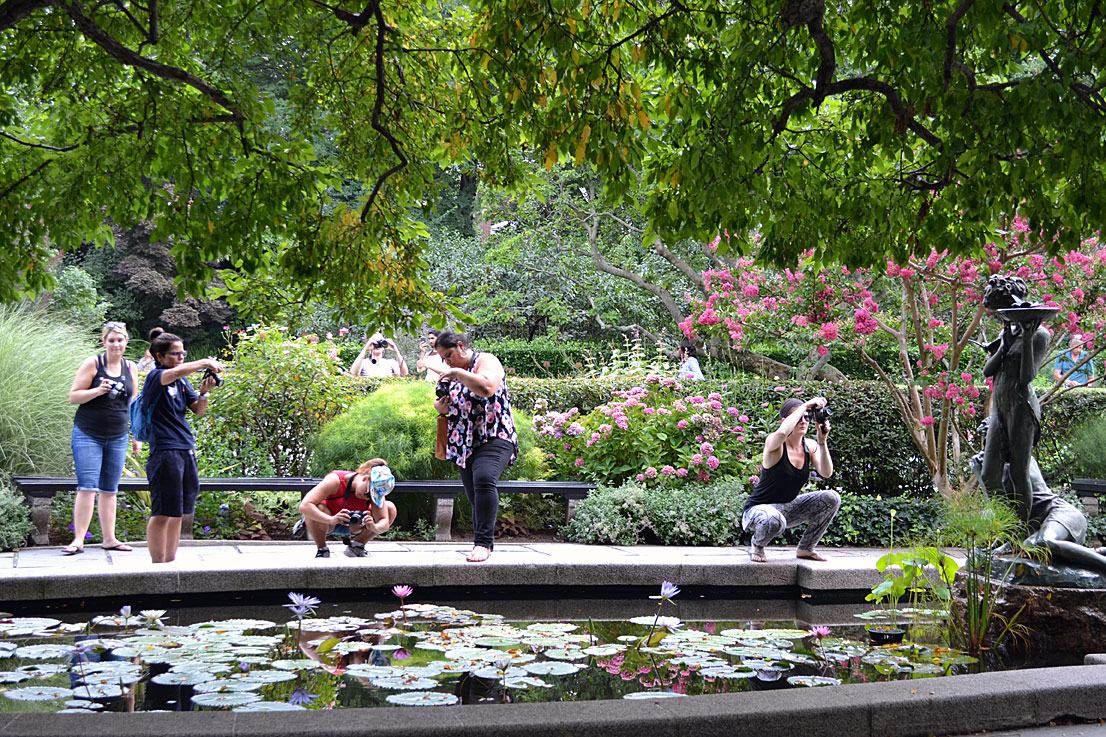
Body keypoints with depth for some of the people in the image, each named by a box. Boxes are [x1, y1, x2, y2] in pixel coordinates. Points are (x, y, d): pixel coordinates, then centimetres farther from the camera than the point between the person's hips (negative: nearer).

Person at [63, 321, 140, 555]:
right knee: (87, 487, -10)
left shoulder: (131, 368, 9)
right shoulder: (92, 364, -4)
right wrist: (97, 391, -20)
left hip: (117, 437, 4)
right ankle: (78, 539, -9)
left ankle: (109, 539, 13)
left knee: (110, 490, 8)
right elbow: (73, 396, -4)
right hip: (88, 435, -4)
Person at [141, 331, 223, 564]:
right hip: (164, 452, -8)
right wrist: (205, 362, -19)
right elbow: (177, 372, -29)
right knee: (162, 513, -5)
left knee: (178, 511, 11)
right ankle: (158, 564, 0)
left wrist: (204, 392, -5)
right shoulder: (155, 377, -8)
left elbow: (198, 411, 13)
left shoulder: (183, 381, 14)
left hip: (187, 451, 8)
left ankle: (171, 561, 18)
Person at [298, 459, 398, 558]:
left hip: (353, 526, 4)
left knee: (390, 509, -16)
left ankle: (356, 547, 3)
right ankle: (321, 550, -11)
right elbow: (304, 506, -42)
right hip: (326, 523, -4)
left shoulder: (375, 490, -21)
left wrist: (375, 528, -49)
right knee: (318, 508, -40)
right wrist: (331, 520, -56)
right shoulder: (335, 481, -33)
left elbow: (384, 523, -24)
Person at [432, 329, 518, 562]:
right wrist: (440, 406, 4)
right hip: (465, 444, 9)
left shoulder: (485, 360, -4)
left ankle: (483, 543, -33)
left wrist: (457, 373, -18)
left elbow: (487, 388, -25)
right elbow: (442, 404, 28)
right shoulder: (455, 372, 19)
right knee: (475, 497, 8)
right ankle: (482, 544, 17)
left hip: (494, 437, -8)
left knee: (484, 479, -29)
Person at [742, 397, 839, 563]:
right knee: (774, 520, -42)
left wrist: (822, 441, -28)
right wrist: (805, 405, -37)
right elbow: (781, 433, -45)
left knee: (832, 499, -10)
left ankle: (805, 549, 4)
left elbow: (826, 473, -17)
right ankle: (756, 545, -4)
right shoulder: (774, 444, -19)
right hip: (758, 509, -6)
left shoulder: (810, 447, -1)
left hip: (788, 508, 6)